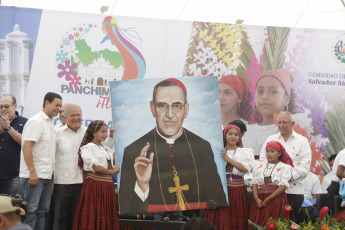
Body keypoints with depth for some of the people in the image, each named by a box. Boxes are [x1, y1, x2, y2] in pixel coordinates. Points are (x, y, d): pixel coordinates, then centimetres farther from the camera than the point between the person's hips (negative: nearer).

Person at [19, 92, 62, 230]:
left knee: (42, 211, 9)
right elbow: (26, 147, -18)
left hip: (47, 176, 9)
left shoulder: (50, 124, 17)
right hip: (34, 176, -9)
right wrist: (32, 172, -22)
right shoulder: (36, 121, -10)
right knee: (31, 211, -7)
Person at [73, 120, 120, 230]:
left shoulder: (106, 149, 19)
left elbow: (112, 165, 16)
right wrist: (112, 171, -3)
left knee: (107, 215, 4)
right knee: (93, 215, -8)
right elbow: (96, 167, -13)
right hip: (94, 184, -7)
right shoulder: (89, 147, -4)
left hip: (107, 185, 7)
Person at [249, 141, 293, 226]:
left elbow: (284, 186, -6)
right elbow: (254, 183, 9)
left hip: (276, 199, -3)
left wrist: (268, 199, -12)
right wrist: (256, 198, -8)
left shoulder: (284, 167, 4)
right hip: (260, 200, 3)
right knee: (257, 224, -4)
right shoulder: (260, 167, 16)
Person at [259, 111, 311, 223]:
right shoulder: (270, 140, 15)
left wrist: (291, 176, -15)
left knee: (291, 221, -3)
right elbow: (263, 160, 9)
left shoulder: (302, 141, 8)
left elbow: (305, 165, -1)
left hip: (293, 190, -1)